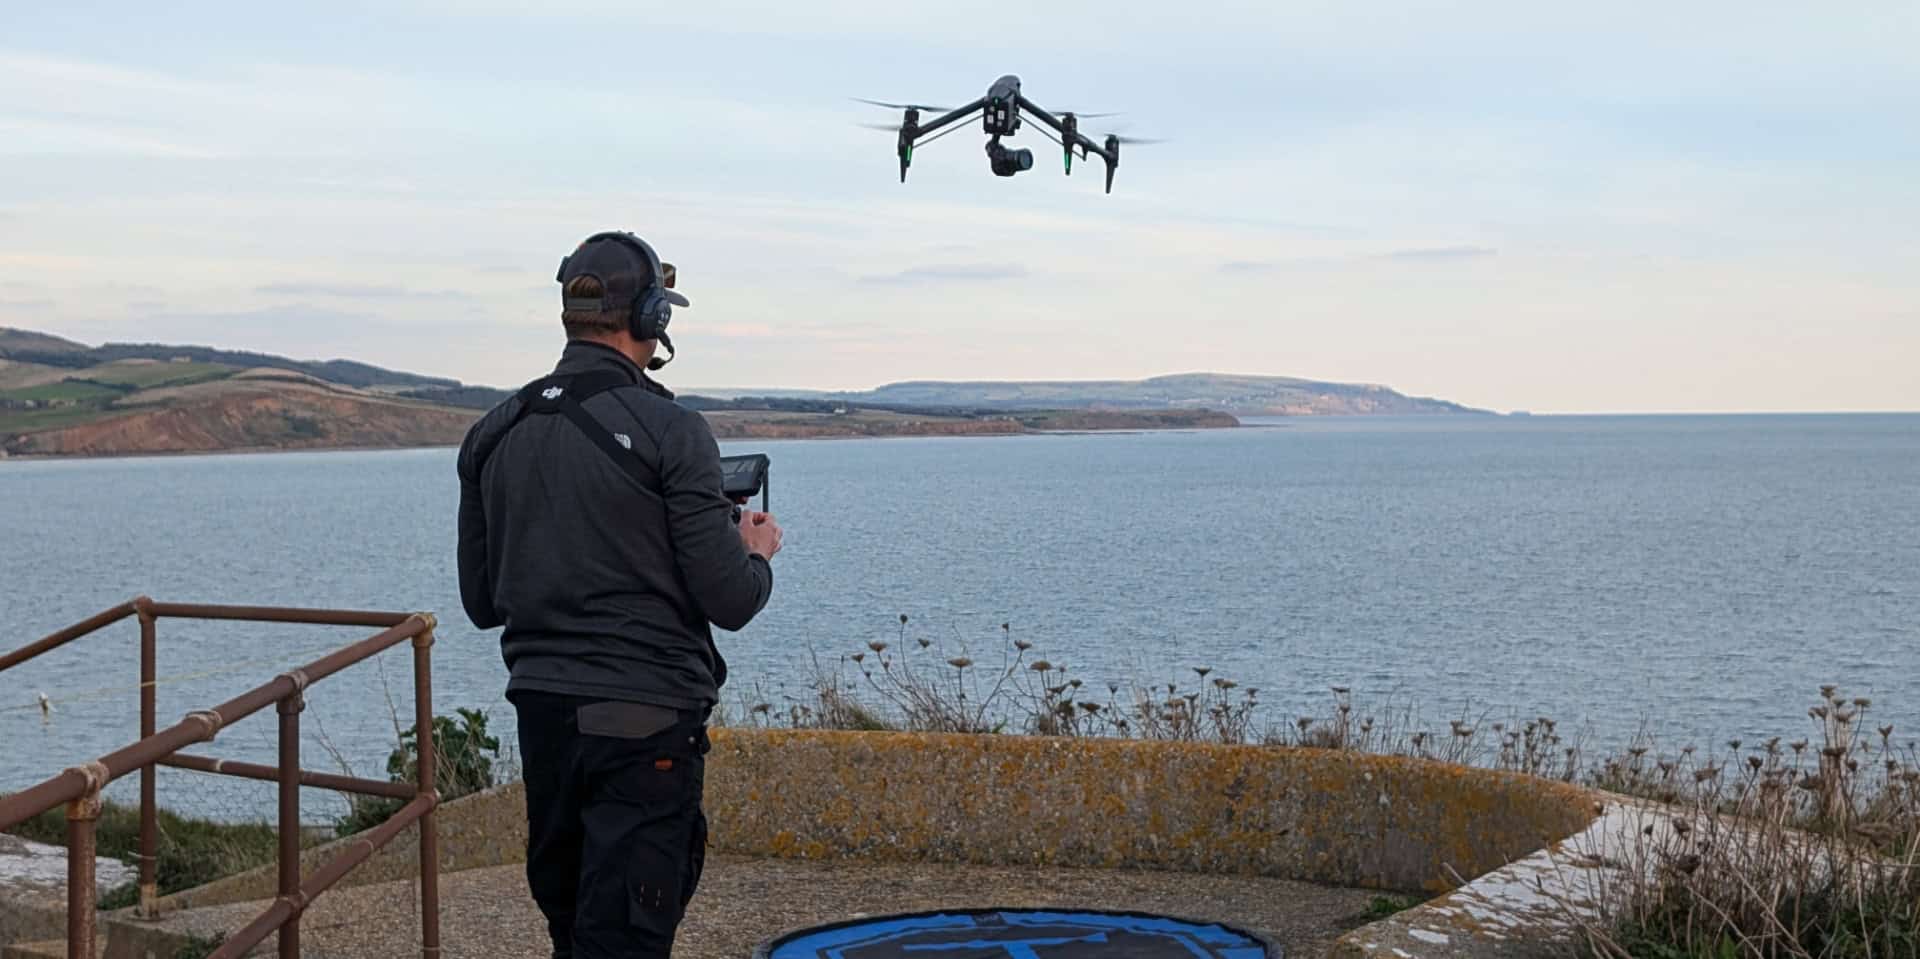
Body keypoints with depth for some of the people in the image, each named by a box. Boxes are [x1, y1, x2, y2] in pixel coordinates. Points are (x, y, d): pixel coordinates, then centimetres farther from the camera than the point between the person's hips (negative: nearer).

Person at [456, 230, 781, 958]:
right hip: (643, 722, -6)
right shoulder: (669, 431, -11)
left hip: (541, 713, 6)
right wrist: (758, 553, 9)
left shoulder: (492, 435, 6)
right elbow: (729, 602, -12)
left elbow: (481, 603, 13)